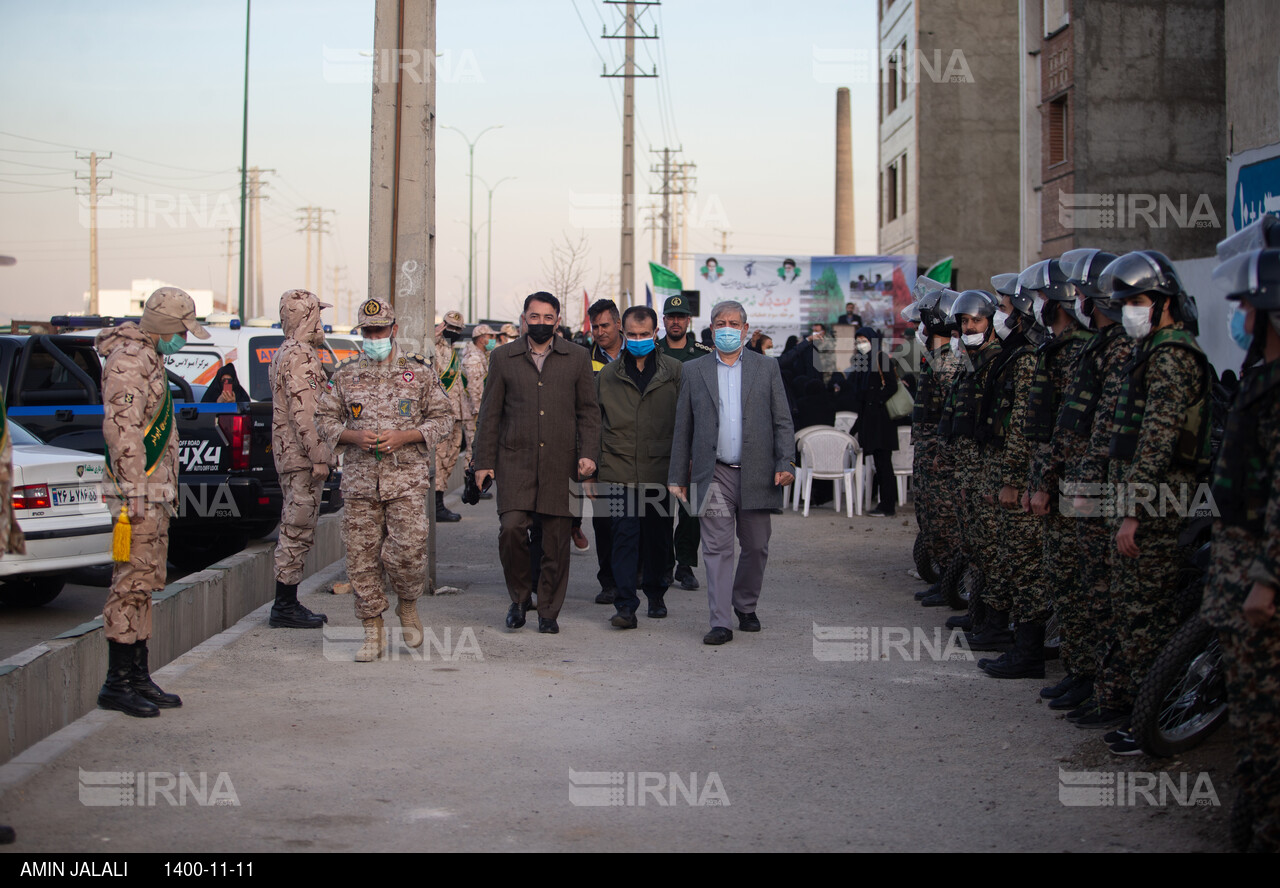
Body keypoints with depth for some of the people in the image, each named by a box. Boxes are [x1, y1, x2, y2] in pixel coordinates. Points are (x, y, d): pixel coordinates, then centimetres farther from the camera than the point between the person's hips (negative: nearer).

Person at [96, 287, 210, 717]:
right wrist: (134, 493, -25)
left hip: (155, 493, 11)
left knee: (145, 584, 12)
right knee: (132, 583, -8)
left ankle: (139, 677, 18)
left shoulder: (150, 359, 19)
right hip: (138, 492, -11)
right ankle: (117, 684, -5)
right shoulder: (128, 361, -14)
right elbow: (121, 429, -22)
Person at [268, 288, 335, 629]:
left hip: (289, 456, 11)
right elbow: (304, 412, -23)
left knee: (295, 530, 13)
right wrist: (319, 457, -23)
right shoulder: (300, 355, -15)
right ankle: (285, 607, -3)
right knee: (298, 530, -7)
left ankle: (287, 605, 18)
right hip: (302, 457, -11)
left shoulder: (284, 354, 19)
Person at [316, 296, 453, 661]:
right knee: (361, 558, 2)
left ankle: (408, 605, 17)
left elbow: (444, 418, 5)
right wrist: (353, 436, -7)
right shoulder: (344, 375, 9)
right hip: (359, 481, 2)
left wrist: (404, 437, -10)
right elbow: (324, 418, 12)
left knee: (407, 550, -13)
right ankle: (373, 633, 12)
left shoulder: (420, 372, 4)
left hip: (407, 480, -2)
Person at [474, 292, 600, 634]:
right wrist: (484, 462, 4)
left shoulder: (577, 358, 8)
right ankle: (519, 596, 9)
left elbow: (589, 410, 8)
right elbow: (490, 413, 9)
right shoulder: (503, 357, 9)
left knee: (556, 541, 1)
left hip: (560, 463, 0)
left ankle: (548, 612, 14)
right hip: (515, 461, 0)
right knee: (511, 529, -14)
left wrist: (588, 454, -4)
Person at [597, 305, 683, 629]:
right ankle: (626, 605, -7)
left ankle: (656, 595, 30)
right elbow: (595, 423, 14)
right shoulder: (608, 375, 8)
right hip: (619, 471, 0)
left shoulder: (675, 371, 5)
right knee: (624, 536, -8)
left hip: (660, 470, 0)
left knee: (658, 537, 10)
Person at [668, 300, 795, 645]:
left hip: (756, 473, 1)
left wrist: (786, 463, -6)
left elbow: (782, 421, 7)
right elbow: (682, 428, 9)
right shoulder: (694, 371, 9)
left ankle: (745, 606, 29)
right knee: (717, 548, -5)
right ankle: (720, 622, -5)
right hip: (714, 473, -1)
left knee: (756, 546, 8)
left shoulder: (766, 368, 8)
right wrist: (678, 477, 6)